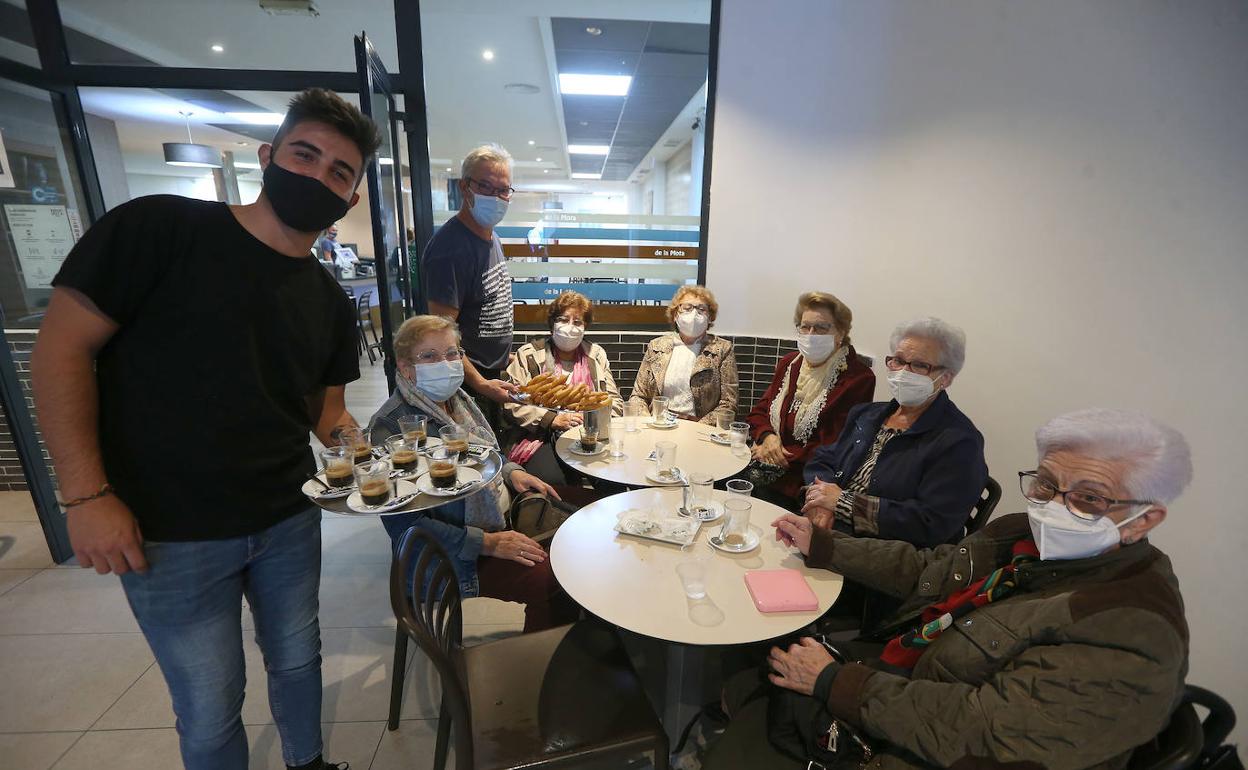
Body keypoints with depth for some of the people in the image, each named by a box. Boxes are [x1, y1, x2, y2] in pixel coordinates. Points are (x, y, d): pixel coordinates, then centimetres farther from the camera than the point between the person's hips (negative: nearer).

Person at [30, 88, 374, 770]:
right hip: (169, 537, -4)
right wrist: (86, 495, -15)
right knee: (210, 714, 12)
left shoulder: (331, 305, 2)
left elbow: (327, 413, 7)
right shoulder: (160, 228, -11)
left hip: (289, 522, 4)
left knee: (296, 663, 22)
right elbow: (63, 348, -10)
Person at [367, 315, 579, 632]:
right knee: (555, 583, -20)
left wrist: (511, 472, -2)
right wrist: (486, 543, -23)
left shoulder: (457, 399, 4)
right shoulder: (389, 427, -19)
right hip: (450, 558, -8)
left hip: (501, 522, 8)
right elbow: (404, 524, -21)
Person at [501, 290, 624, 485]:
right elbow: (511, 405, -1)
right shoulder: (528, 355, 8)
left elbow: (615, 402, 16)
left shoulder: (596, 355, 18)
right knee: (550, 479, -33)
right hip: (541, 437, -2)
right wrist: (553, 419, -11)